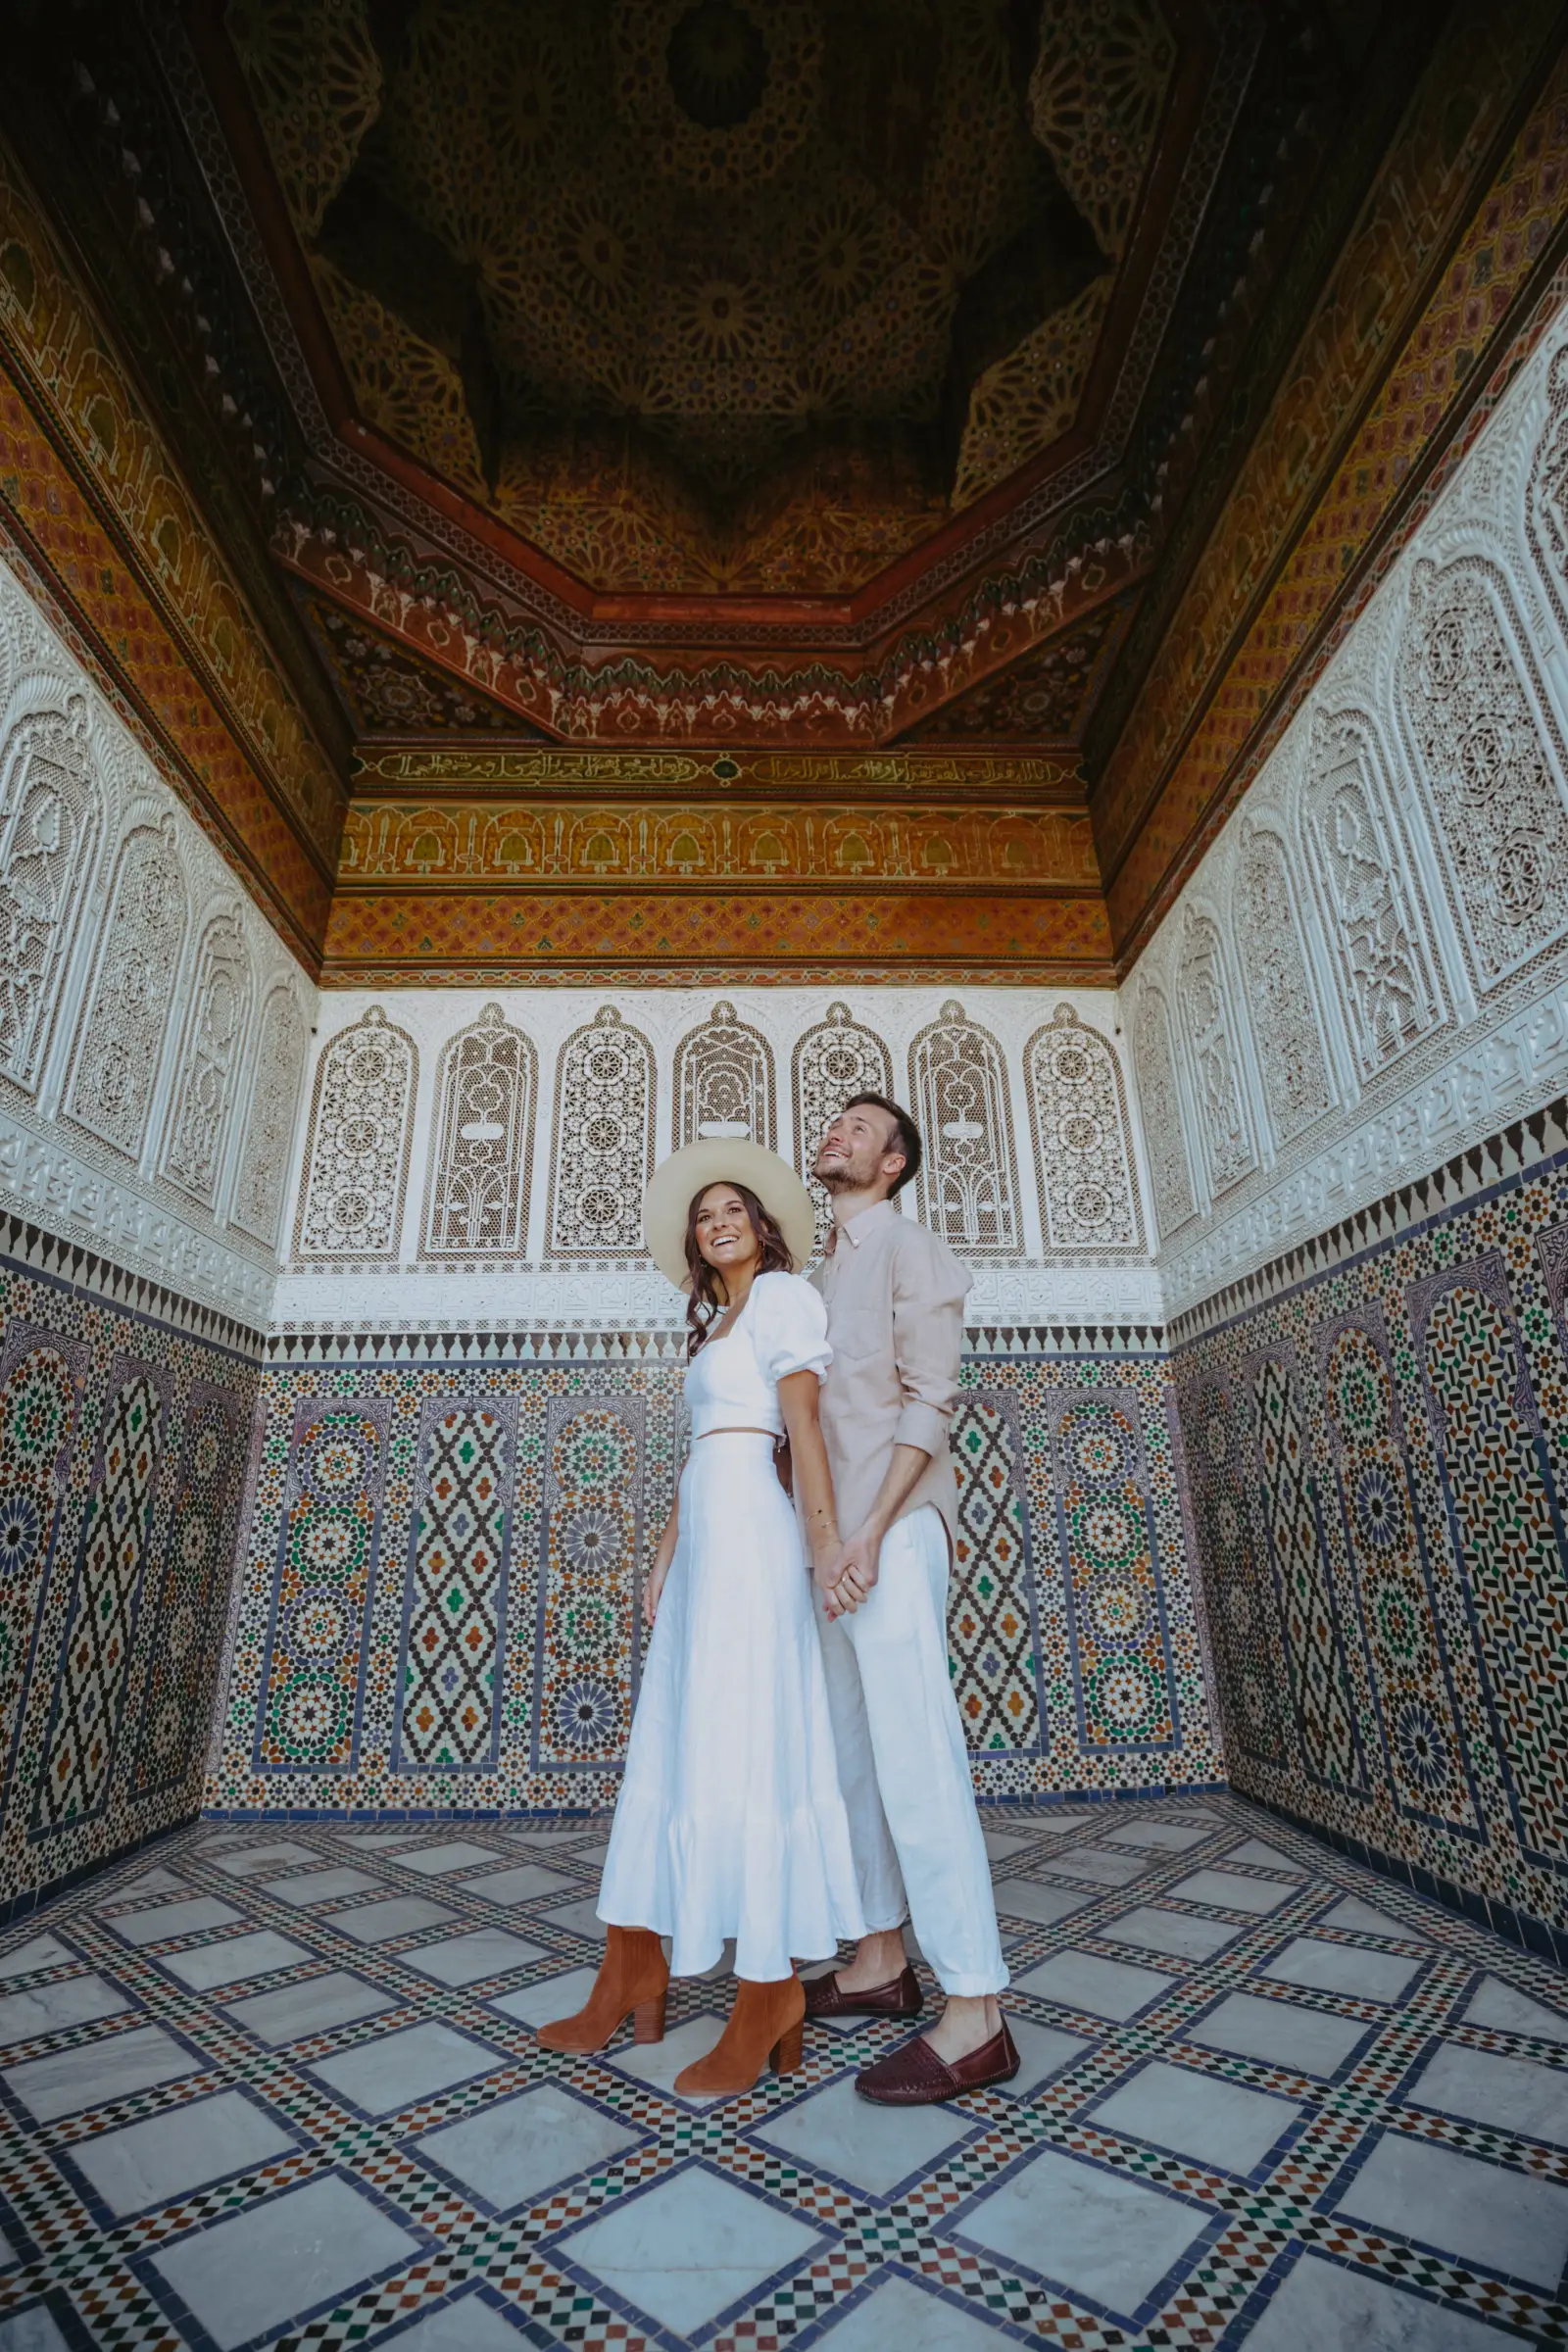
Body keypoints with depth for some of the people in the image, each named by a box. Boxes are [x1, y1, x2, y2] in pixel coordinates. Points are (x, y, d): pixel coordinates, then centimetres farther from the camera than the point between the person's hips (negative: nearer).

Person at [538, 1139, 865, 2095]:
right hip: (706, 1533, 9)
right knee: (671, 1743, 11)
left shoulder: (783, 1295, -1)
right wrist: (666, 1551, 17)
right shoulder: (714, 1324, 24)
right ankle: (635, 1974, 21)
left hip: (750, 1524, -9)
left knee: (740, 1744, -5)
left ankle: (771, 1990, 7)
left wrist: (825, 1538, -20)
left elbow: (803, 1419, -13)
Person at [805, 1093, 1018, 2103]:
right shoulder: (827, 1270, 21)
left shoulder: (911, 1248, -3)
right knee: (853, 1750, 14)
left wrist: (871, 1534, -20)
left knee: (916, 1755, -8)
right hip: (835, 1537, 9)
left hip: (890, 1530, -8)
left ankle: (976, 2017, 1)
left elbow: (929, 1402, -13)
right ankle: (883, 1960, 27)